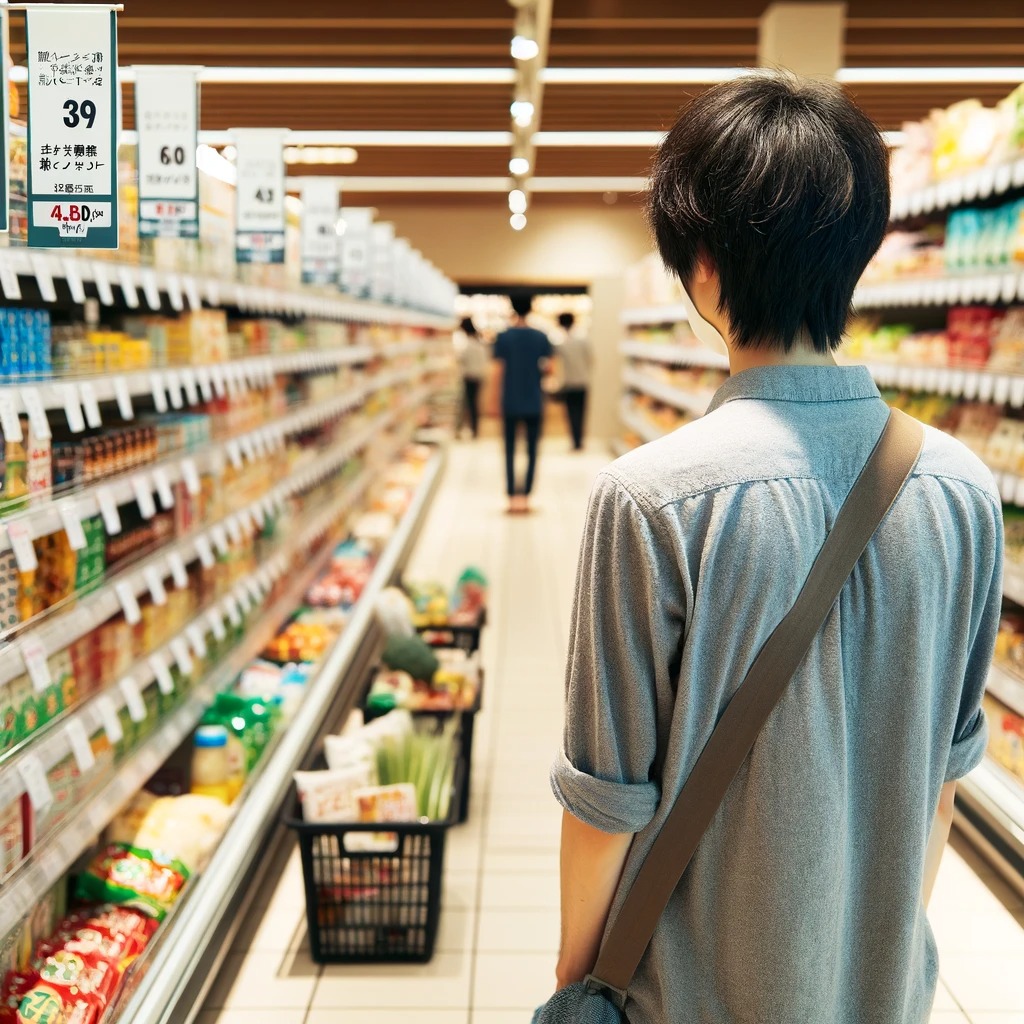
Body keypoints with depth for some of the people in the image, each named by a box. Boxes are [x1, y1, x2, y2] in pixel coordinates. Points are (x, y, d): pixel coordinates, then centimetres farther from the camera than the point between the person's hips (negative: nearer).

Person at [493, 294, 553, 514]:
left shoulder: (504, 337, -4)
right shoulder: (541, 337, -1)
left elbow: (499, 369, -6)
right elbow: (548, 367, -3)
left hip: (510, 403, -1)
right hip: (534, 403, 1)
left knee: (510, 450, 7)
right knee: (532, 450, 7)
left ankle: (513, 496, 3)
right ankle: (526, 495, 4)